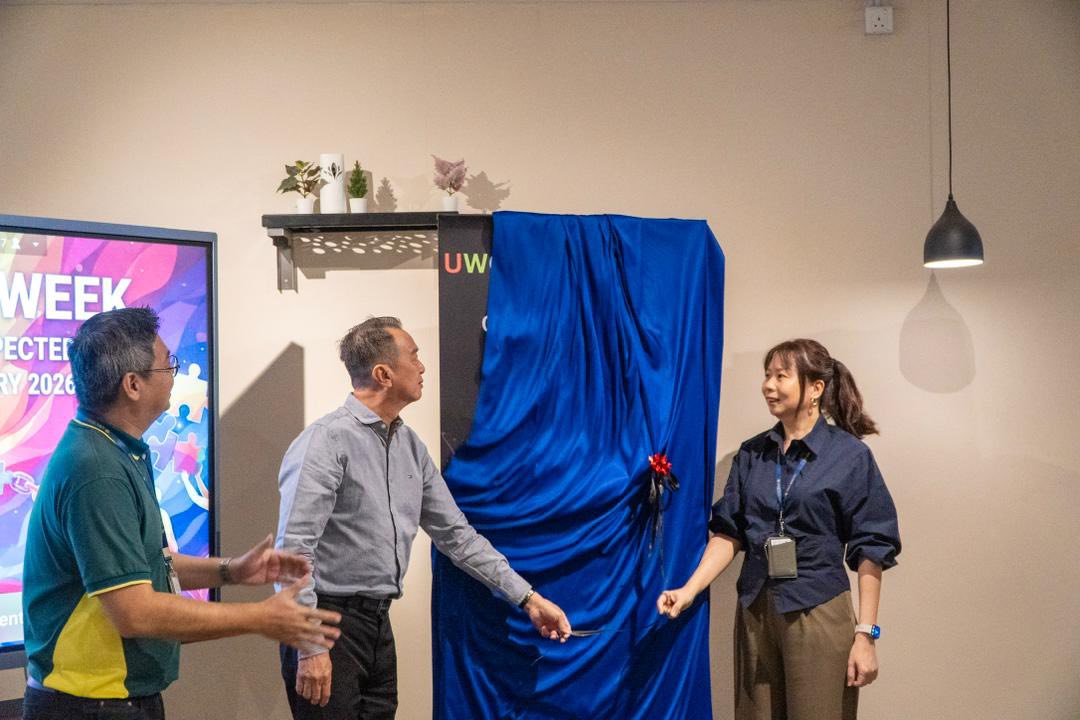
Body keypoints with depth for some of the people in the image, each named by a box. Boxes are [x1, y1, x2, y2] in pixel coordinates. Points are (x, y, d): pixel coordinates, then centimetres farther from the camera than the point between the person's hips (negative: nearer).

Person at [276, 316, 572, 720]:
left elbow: (454, 533, 15)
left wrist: (527, 598, 12)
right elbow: (293, 549, -19)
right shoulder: (327, 440, -15)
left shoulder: (410, 447, 10)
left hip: (378, 623, 8)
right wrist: (310, 647, -22)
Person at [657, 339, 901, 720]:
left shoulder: (850, 456, -6)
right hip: (755, 611, 4)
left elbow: (870, 551, -7)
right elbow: (728, 532, 6)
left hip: (818, 614, -4)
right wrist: (689, 590, -8)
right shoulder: (751, 454, 7)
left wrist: (865, 634, -10)